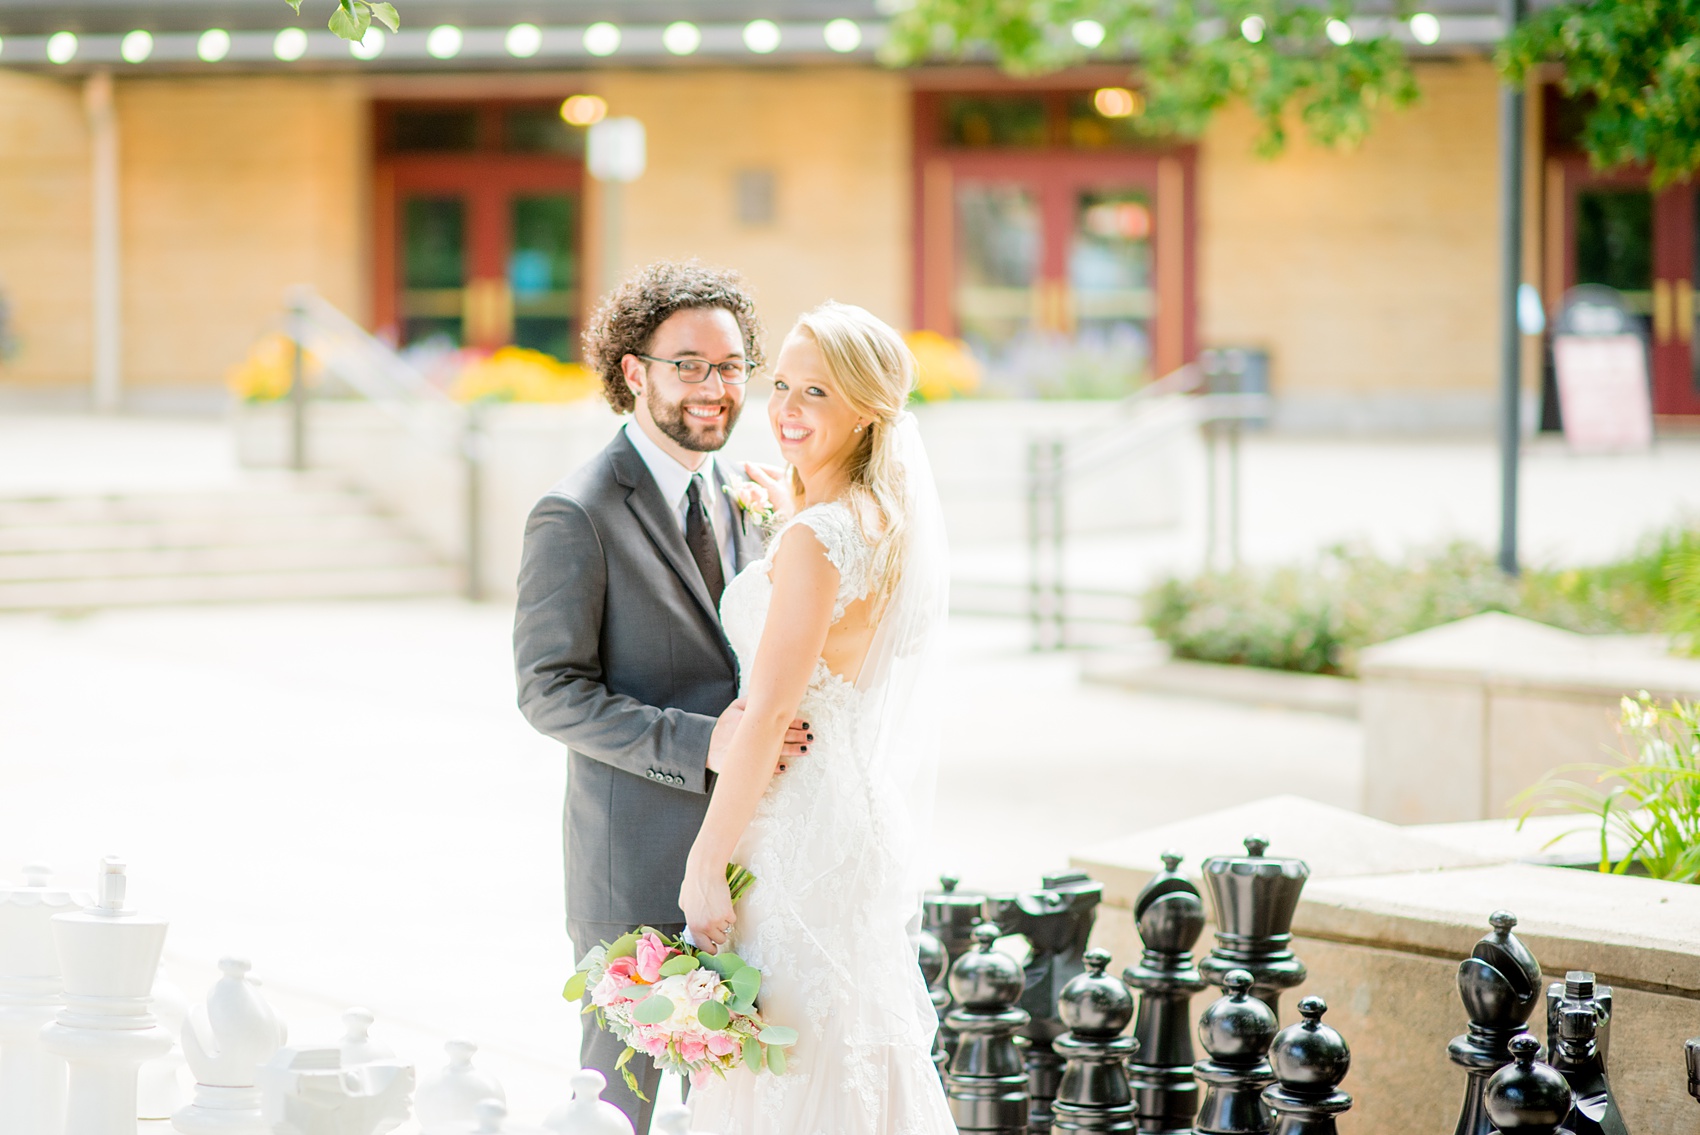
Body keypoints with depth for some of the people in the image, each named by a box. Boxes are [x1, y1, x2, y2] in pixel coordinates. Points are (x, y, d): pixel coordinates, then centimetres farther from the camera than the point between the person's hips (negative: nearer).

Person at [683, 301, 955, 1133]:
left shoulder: (818, 538, -20)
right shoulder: (899, 524, 8)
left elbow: (768, 714, -21)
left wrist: (706, 863, -18)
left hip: (803, 840, -10)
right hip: (874, 824, 10)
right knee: (860, 1054, 18)